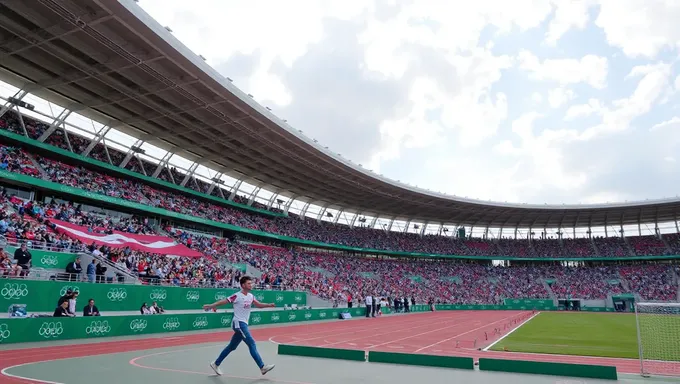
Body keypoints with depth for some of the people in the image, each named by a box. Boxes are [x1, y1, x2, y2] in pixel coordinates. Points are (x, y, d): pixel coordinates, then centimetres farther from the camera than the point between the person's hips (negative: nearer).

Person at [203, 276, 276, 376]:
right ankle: (262, 367, -13)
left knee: (231, 347, 17)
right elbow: (223, 301, -12)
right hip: (239, 323, -8)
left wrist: (269, 305, -9)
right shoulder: (237, 296, -13)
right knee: (252, 344, -13)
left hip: (244, 324, 8)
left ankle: (216, 364, 30)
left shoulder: (250, 296, 9)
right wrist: (210, 306, -16)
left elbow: (259, 305, 7)